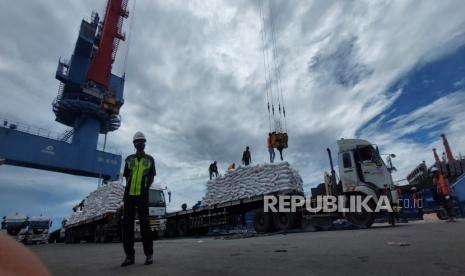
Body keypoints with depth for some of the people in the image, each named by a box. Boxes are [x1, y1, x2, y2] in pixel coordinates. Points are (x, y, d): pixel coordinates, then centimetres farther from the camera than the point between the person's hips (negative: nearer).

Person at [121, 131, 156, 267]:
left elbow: (152, 177, 11)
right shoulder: (129, 159, 13)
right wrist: (130, 188, 3)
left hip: (143, 196, -2)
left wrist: (145, 188, 0)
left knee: (144, 224, -2)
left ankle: (149, 254, 7)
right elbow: (126, 176, 16)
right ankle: (129, 255, 12)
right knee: (127, 224, 2)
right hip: (129, 195, 3)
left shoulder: (150, 159, 9)